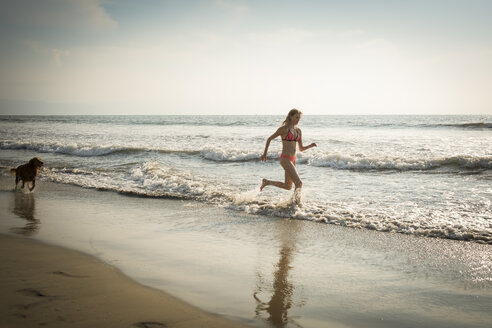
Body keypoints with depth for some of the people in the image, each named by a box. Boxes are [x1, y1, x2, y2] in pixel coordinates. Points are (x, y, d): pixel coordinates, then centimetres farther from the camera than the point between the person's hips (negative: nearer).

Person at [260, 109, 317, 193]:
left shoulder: (298, 131, 11)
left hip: (292, 160, 8)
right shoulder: (284, 128, -9)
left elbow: (301, 148, 14)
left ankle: (266, 182, 35)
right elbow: (269, 139, -1)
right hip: (285, 159, -8)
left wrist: (311, 146, -4)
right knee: (299, 183, -15)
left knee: (288, 186, 19)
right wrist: (265, 154, 0)